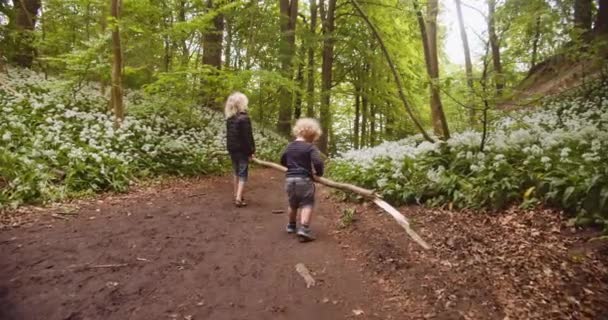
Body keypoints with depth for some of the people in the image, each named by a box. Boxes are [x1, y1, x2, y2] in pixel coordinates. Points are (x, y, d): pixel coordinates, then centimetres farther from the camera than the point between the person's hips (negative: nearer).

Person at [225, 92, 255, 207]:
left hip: (232, 149, 7)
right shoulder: (244, 118, -15)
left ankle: (237, 195, 26)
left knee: (236, 173, 18)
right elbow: (248, 136, -16)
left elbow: (229, 135, 10)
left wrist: (230, 148, 14)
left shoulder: (229, 118, 6)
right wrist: (251, 151, -11)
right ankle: (238, 198, -9)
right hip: (242, 150, -7)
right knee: (243, 174, -2)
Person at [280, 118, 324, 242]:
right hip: (304, 179, -6)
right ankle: (304, 229, -13)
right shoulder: (310, 147, -10)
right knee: (307, 204, -1)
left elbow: (283, 161, 22)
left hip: (289, 179, 6)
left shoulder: (289, 146, 10)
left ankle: (291, 225, 37)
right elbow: (318, 162, -21)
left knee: (292, 204, 22)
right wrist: (318, 173, -2)